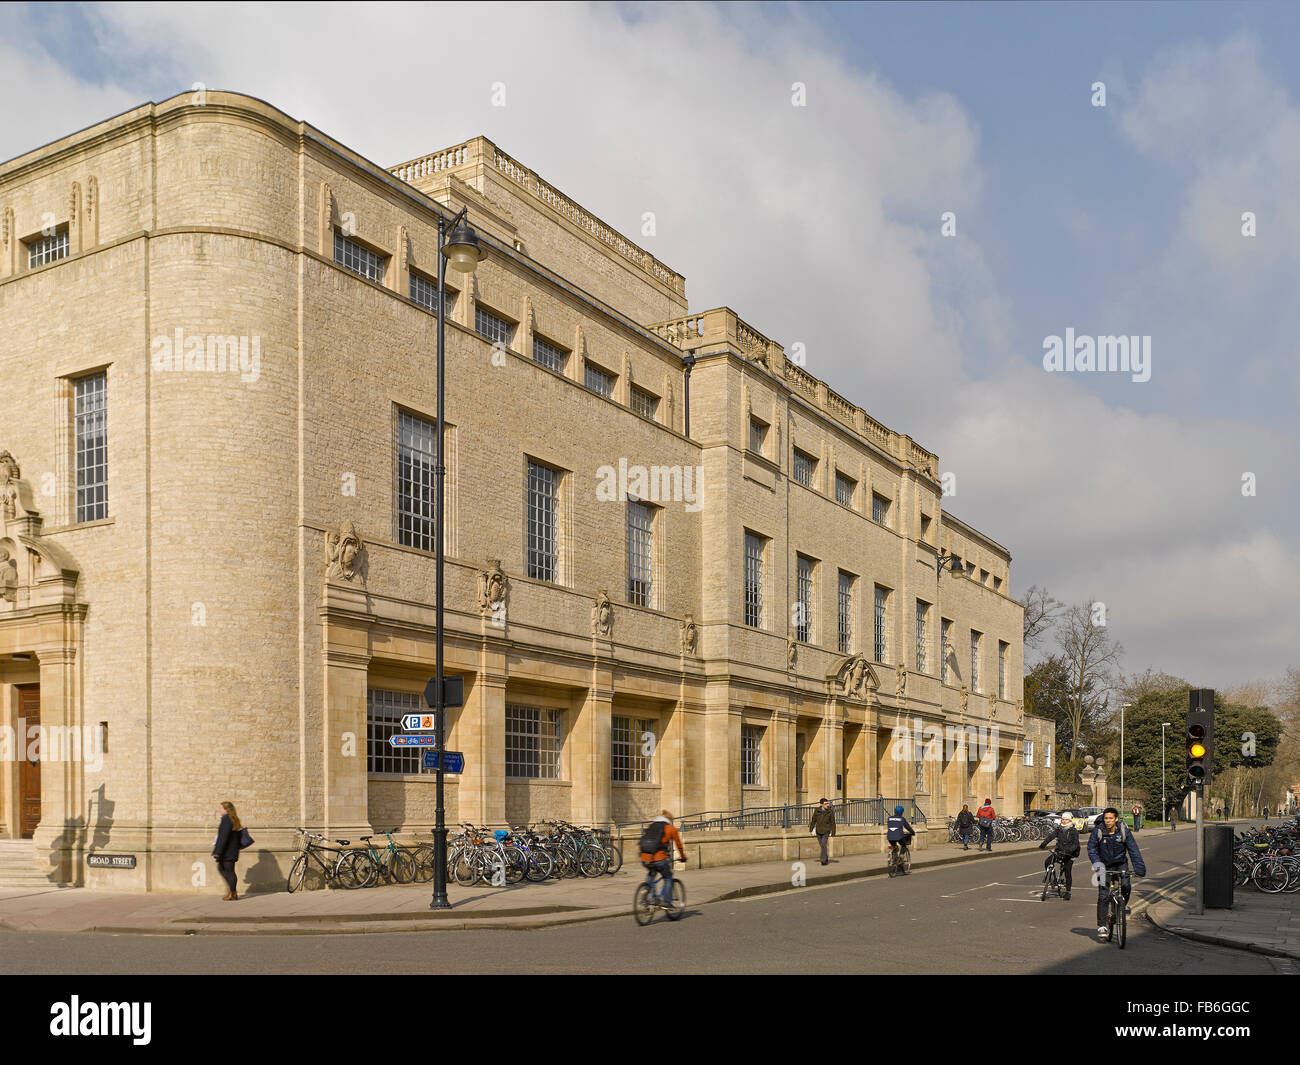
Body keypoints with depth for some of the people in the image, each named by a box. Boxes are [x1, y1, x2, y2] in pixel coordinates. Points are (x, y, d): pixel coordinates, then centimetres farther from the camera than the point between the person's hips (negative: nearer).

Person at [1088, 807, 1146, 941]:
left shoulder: (1124, 831, -15)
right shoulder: (1098, 831, -16)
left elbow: (1133, 849, -14)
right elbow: (1091, 848, -11)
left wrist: (1139, 867, -23)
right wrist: (1096, 863, -26)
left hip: (1120, 863, 1)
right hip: (1104, 865, -1)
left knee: (1126, 886, -25)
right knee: (1103, 897, -7)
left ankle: (1124, 904, 9)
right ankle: (1101, 927, 1)